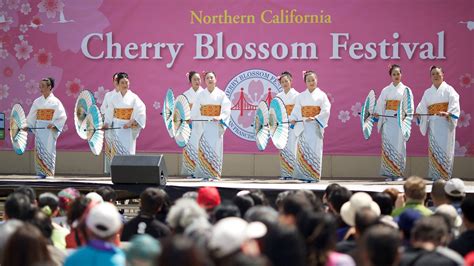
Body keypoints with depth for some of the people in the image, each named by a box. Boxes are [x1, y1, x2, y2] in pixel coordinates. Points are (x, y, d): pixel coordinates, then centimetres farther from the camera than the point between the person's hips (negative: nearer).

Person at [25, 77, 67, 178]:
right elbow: (32, 116, 12)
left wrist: (54, 124, -16)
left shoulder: (55, 101, -1)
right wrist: (28, 125, -1)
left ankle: (49, 172, 1)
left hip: (50, 129, -3)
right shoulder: (37, 101, 9)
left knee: (49, 150, -5)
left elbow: (62, 116, -5)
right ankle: (41, 172, 4)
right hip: (39, 128, 3)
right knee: (39, 150, -1)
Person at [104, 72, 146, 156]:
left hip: (129, 129, -2)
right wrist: (106, 124, -1)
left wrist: (131, 122, -19)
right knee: (118, 151, 0)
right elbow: (110, 112, 9)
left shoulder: (133, 97, -3)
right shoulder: (114, 97, 5)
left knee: (128, 151, -3)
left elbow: (140, 111, -11)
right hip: (117, 128, 2)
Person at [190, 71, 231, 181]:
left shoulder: (221, 94, 3)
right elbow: (195, 109, 6)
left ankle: (215, 174, -1)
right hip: (203, 124, 1)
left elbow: (226, 110, -5)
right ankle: (205, 174, -3)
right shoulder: (201, 95, 8)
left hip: (216, 125, -1)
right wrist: (191, 119, -5)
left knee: (215, 147, -5)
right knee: (203, 148, -5)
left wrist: (220, 118, -21)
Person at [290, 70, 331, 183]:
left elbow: (326, 110, -6)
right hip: (303, 126, 2)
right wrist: (293, 119, -13)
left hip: (316, 126, -2)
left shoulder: (321, 95, 4)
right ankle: (304, 175, -2)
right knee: (303, 150, -4)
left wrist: (315, 118, -20)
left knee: (315, 150, -5)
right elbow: (296, 110, 6)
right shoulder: (301, 96, 11)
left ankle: (314, 175, -2)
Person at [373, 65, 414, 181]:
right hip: (388, 120, 1)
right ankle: (389, 173, -3)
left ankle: (398, 173, 0)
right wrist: (376, 114, -11)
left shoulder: (406, 90, 9)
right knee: (388, 145, -5)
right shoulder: (386, 90, 14)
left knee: (399, 146, -4)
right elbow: (380, 105, 7)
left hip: (400, 120, -1)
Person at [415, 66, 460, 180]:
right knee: (434, 148, 1)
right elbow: (422, 108, 10)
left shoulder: (448, 89, 3)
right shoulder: (428, 92, 16)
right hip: (433, 123, 4)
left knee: (444, 148, -8)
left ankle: (445, 176, -7)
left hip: (445, 122, -4)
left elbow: (454, 105, -10)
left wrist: (447, 113, -27)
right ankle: (435, 175, 4)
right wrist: (417, 114, -10)